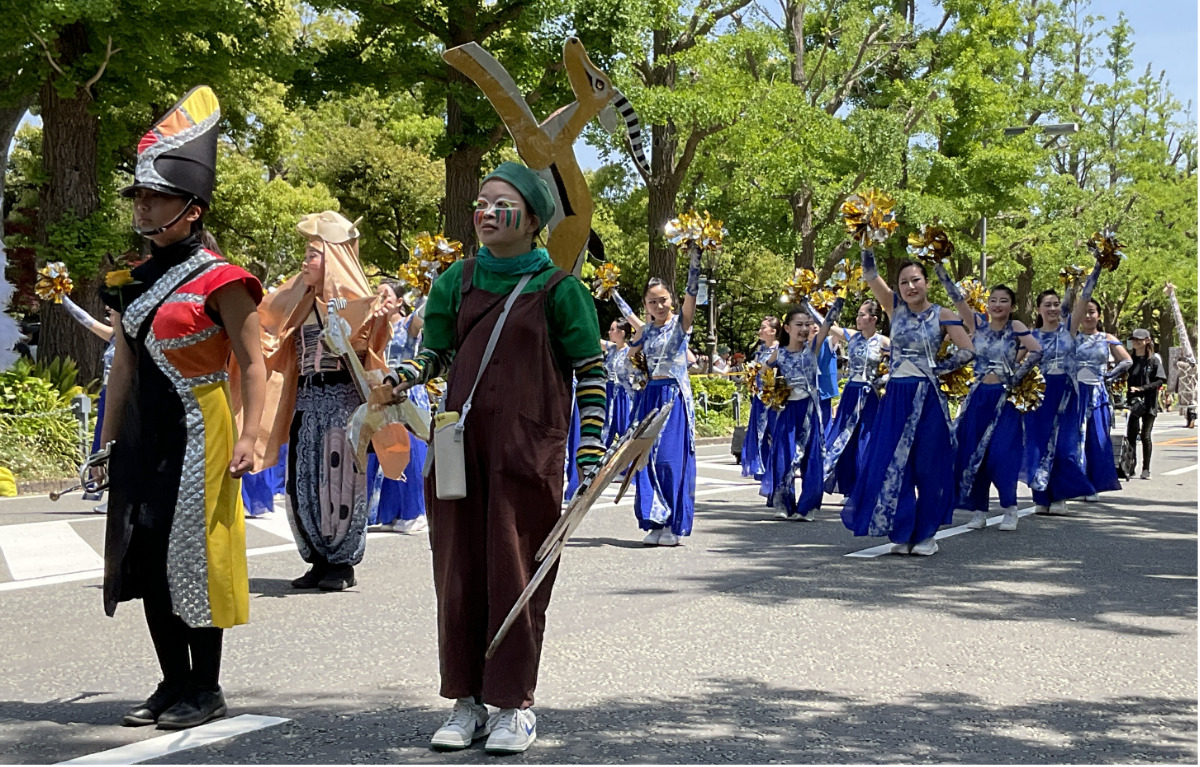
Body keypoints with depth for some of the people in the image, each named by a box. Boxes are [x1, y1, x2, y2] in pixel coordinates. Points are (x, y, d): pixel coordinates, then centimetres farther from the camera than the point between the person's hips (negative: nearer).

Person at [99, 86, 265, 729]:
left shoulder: (220, 281, -8)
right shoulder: (133, 281, 13)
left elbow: (252, 365, -10)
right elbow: (124, 366, 18)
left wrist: (248, 437, -19)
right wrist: (109, 441, 16)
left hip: (197, 436, -7)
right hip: (143, 436, 7)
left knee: (195, 555, -3)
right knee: (147, 558, 8)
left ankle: (205, 690, 9)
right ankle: (172, 683, 20)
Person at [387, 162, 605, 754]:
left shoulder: (557, 288, -2)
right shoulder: (459, 280, 11)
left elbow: (590, 372, -1)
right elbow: (436, 353, 17)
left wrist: (592, 451, -7)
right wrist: (400, 378, -4)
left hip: (527, 449, -4)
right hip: (460, 440, 5)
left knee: (514, 572, -2)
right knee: (458, 572, 6)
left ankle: (515, 705, 9)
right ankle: (467, 702, 16)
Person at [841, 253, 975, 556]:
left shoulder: (942, 315, -2)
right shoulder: (896, 308, 5)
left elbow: (968, 351, -8)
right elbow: (870, 274, -6)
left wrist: (939, 368, -10)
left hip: (927, 398, -3)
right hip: (896, 397, 3)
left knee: (927, 467, 3)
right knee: (892, 465, 3)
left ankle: (926, 534, 12)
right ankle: (901, 533, 13)